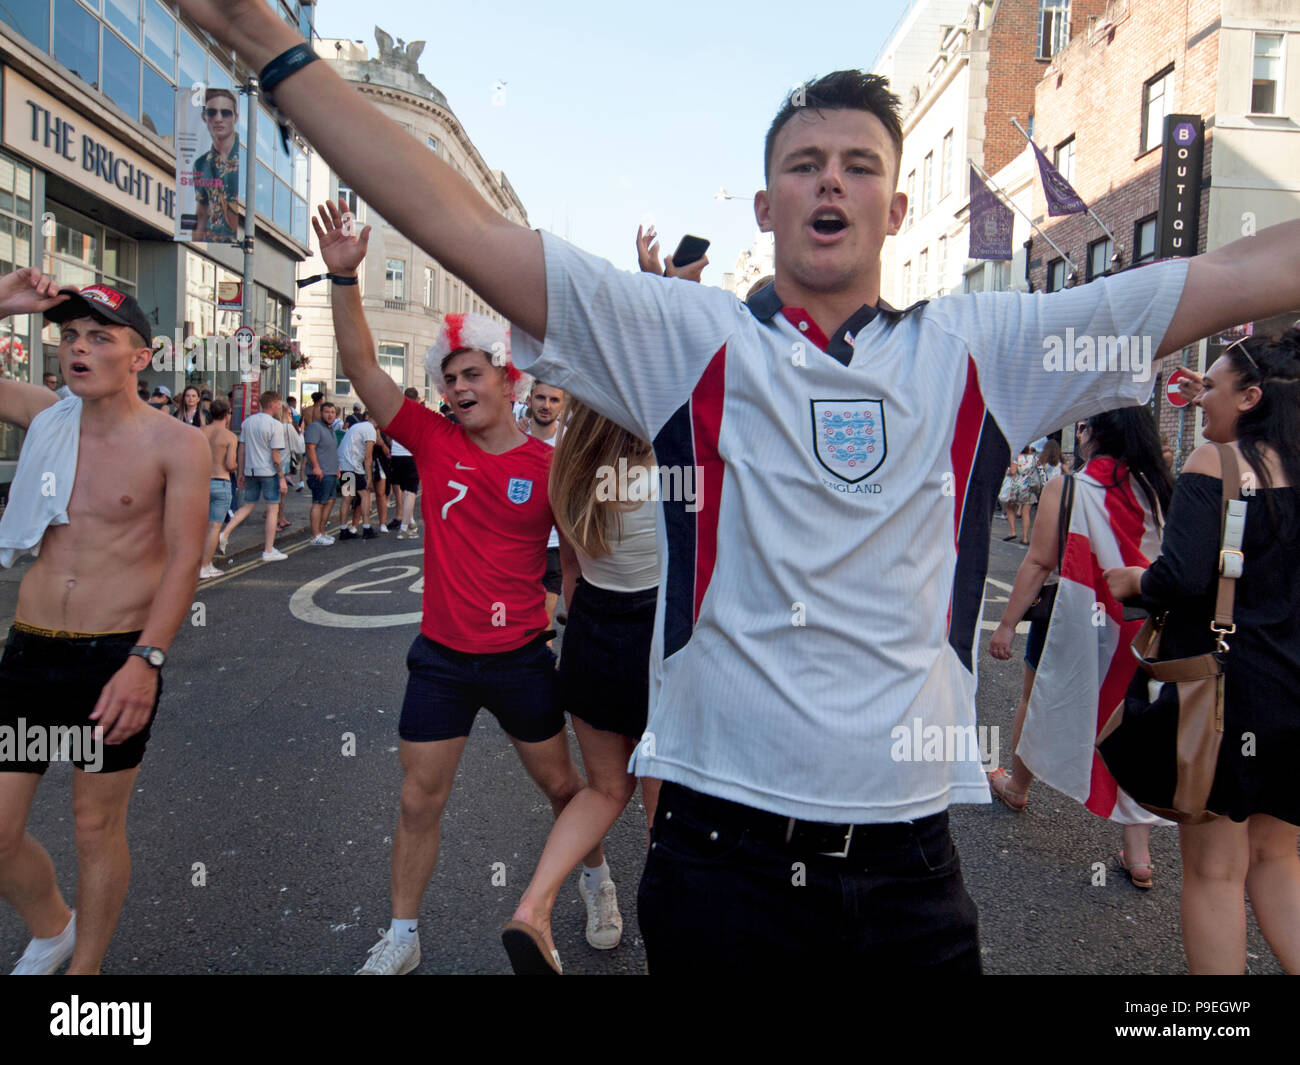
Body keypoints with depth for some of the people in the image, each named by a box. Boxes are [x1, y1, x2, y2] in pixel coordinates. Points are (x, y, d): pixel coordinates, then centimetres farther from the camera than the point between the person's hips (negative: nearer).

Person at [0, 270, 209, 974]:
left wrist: (146, 660, -22)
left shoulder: (175, 445, -7)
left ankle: (85, 965, 32)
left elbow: (184, 560, -12)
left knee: (96, 830, 10)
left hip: (115, 657, -4)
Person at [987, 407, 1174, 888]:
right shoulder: (1155, 489, -1)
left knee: (1036, 701, 21)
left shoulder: (1065, 489, -14)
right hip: (1137, 627, 4)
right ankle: (1138, 852, 10)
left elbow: (1038, 564, -14)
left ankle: (1016, 786, 42)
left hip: (1072, 621, -4)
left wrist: (1007, 623, -9)